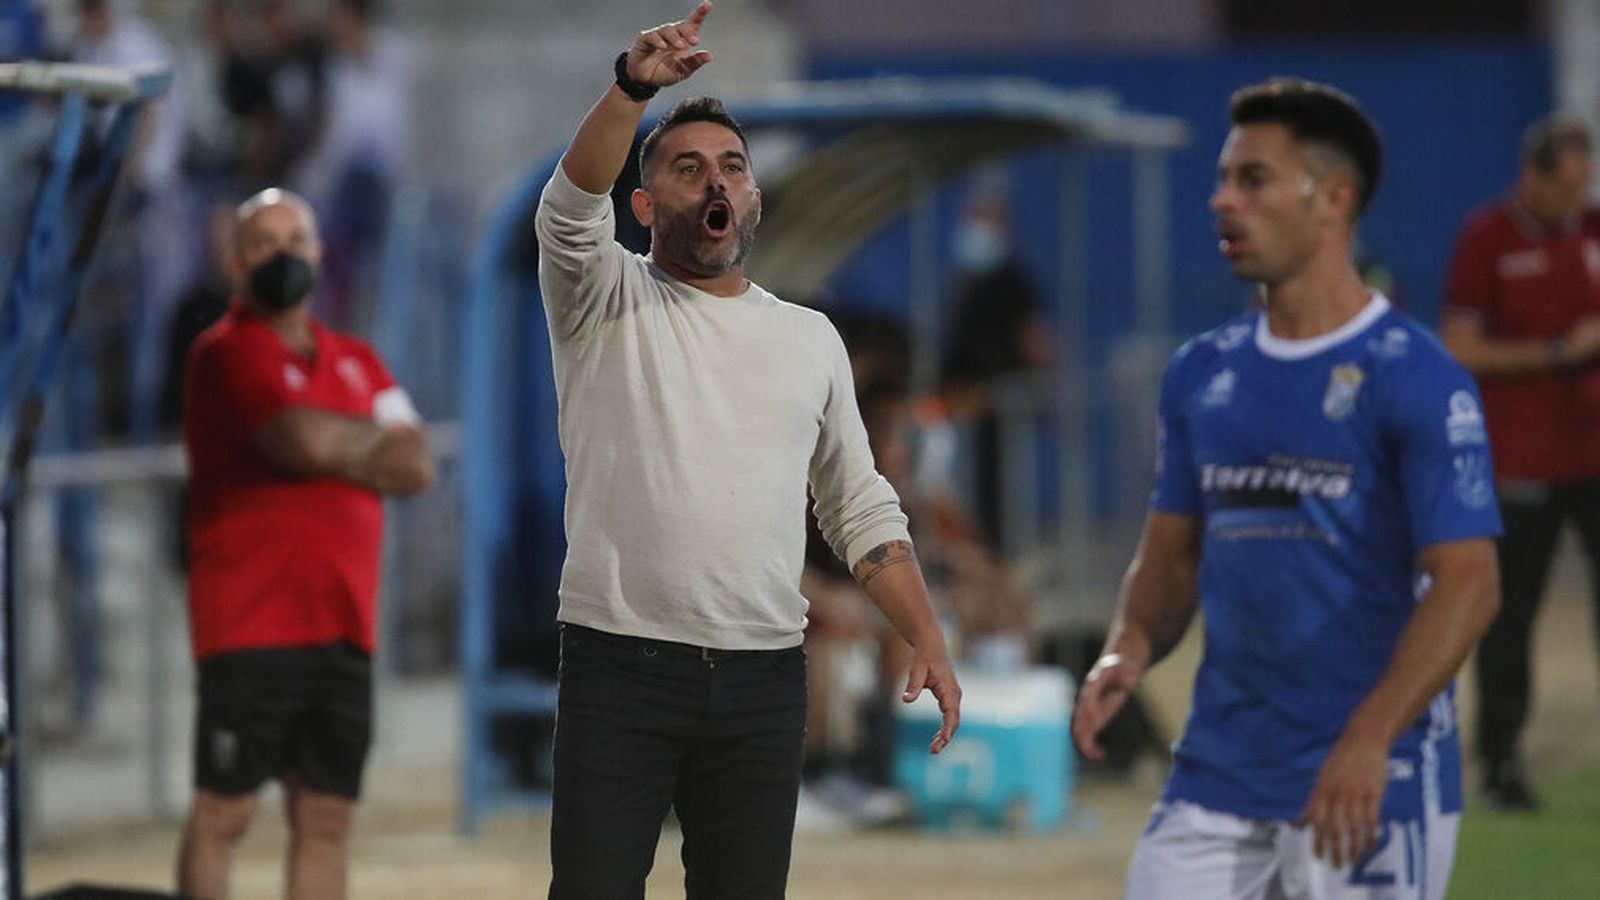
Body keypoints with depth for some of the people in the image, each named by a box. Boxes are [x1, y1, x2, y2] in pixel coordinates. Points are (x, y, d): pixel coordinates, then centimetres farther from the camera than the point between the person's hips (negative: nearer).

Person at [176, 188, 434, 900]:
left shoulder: (356, 362, 19)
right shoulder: (226, 354, -3)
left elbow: (417, 467, 7)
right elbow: (307, 441, -18)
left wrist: (333, 446, -6)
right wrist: (370, 440, 3)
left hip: (343, 627, 6)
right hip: (250, 624, -6)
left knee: (325, 820, 4)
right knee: (223, 816, -5)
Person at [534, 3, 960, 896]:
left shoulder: (811, 338, 15)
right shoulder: (608, 304, 4)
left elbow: (863, 512, 17)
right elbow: (572, 207, -18)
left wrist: (929, 640, 5)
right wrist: (634, 87, -35)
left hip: (763, 683, 3)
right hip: (620, 666, -3)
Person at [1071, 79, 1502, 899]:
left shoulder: (1414, 377, -8)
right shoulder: (1202, 373, 13)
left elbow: (1467, 584, -14)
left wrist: (1370, 740, -26)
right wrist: (1130, 650, -3)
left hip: (1370, 793, -6)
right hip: (1214, 779, 6)